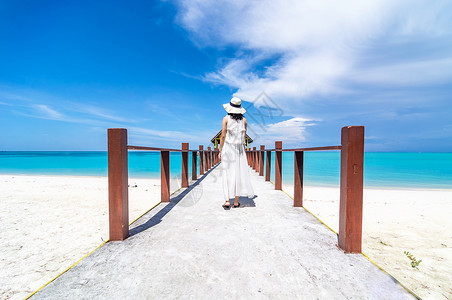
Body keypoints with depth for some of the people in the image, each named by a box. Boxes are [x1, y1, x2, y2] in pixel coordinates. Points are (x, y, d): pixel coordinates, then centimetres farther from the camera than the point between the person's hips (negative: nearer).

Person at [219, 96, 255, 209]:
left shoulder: (226, 118, -2)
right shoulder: (244, 120, 6)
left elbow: (223, 136, -5)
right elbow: (244, 137, 8)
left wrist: (220, 151, 0)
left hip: (227, 147, -2)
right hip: (239, 149, 2)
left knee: (227, 174, 2)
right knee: (238, 174, 6)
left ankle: (227, 201, 0)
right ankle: (236, 202, 11)